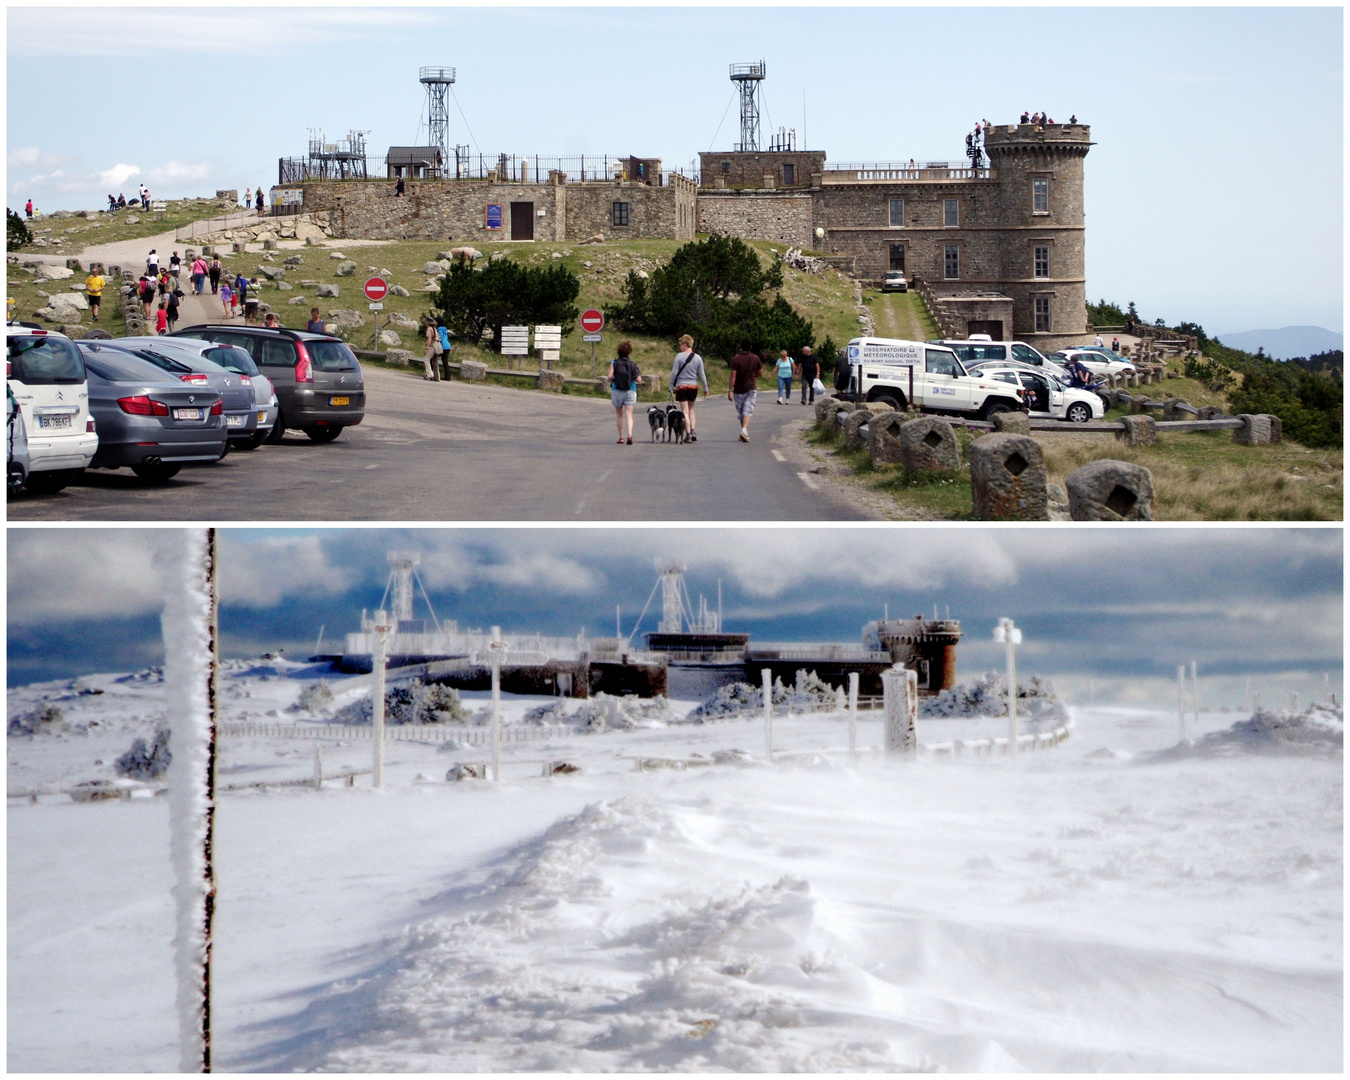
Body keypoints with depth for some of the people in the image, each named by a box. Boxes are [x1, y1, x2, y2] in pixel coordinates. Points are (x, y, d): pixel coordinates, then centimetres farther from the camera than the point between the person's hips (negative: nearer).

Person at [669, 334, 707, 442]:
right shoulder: (697, 358, 2)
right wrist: (705, 387, 13)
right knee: (691, 409, 20)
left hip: (681, 386, -4)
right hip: (694, 386, 4)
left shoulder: (679, 356, -9)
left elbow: (674, 372, -9)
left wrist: (671, 386, -2)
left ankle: (688, 434, -4)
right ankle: (692, 432, 9)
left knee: (685, 411, 0)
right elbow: (702, 374, 4)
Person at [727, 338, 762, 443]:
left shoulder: (735, 359, -10)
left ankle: (745, 434, 21)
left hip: (738, 390, -1)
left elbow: (733, 375, -15)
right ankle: (744, 431, -26)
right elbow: (760, 373, 7)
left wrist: (730, 390, -12)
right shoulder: (755, 358, -1)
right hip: (750, 389, 1)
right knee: (747, 412, -5)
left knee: (740, 413, 13)